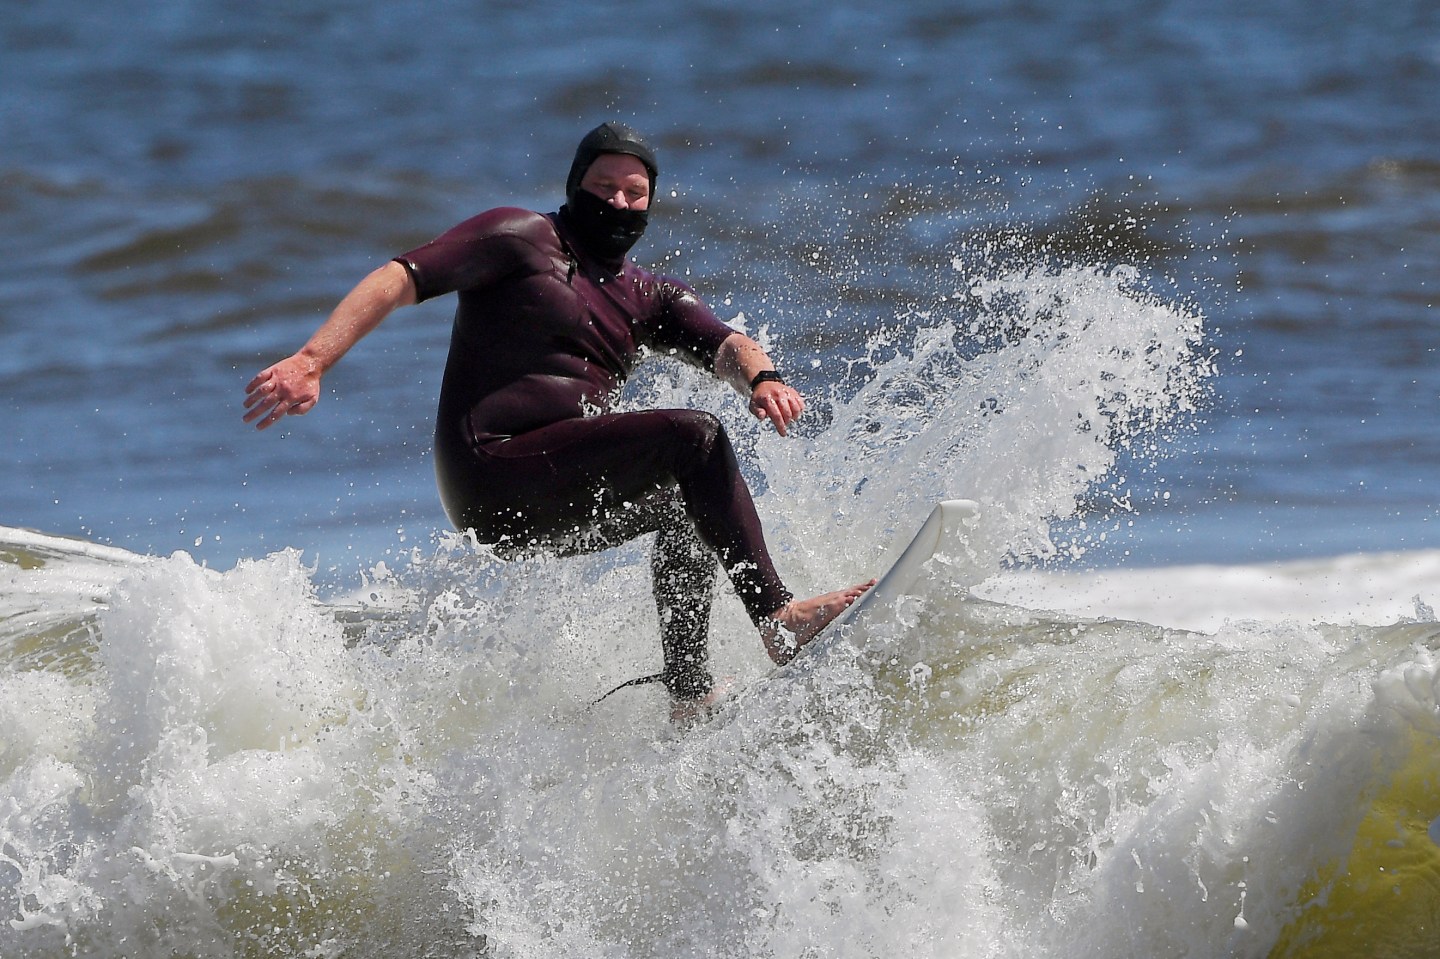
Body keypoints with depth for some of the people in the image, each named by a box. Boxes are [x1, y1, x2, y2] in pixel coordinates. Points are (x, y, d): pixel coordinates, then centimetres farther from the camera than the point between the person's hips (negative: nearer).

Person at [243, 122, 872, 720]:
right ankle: (778, 618, -26)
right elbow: (398, 281, -5)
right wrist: (311, 362, -20)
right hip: (495, 473, -8)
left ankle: (688, 694, 1)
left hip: (553, 506, 8)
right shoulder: (523, 238, 4)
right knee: (695, 437, -17)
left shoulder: (648, 299, 22)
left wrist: (761, 378, -21)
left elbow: (723, 346, 4)